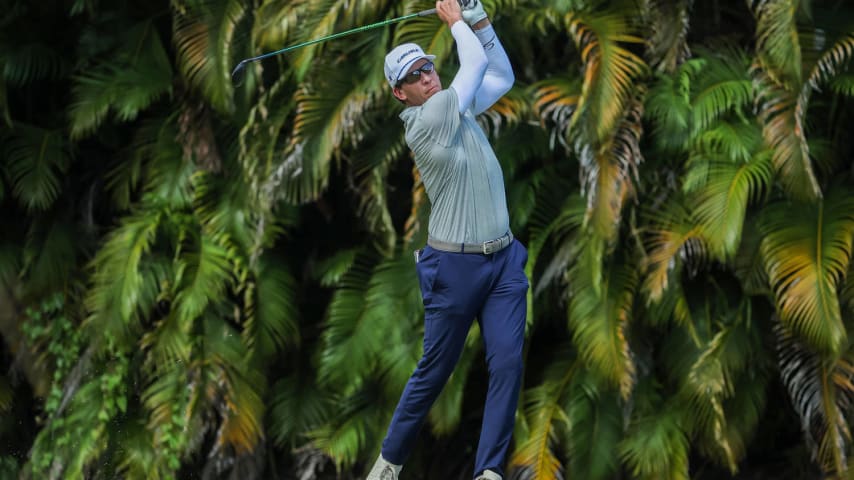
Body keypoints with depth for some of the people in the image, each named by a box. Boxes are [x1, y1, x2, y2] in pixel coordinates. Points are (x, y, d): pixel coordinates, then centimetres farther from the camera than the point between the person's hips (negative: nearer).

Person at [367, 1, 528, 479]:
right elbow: (476, 63, -10)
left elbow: (502, 76, 15)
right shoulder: (424, 120, -13)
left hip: (504, 260, 6)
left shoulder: (456, 105, 9)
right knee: (435, 371, 3)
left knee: (508, 363, -7)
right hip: (455, 266, -6)